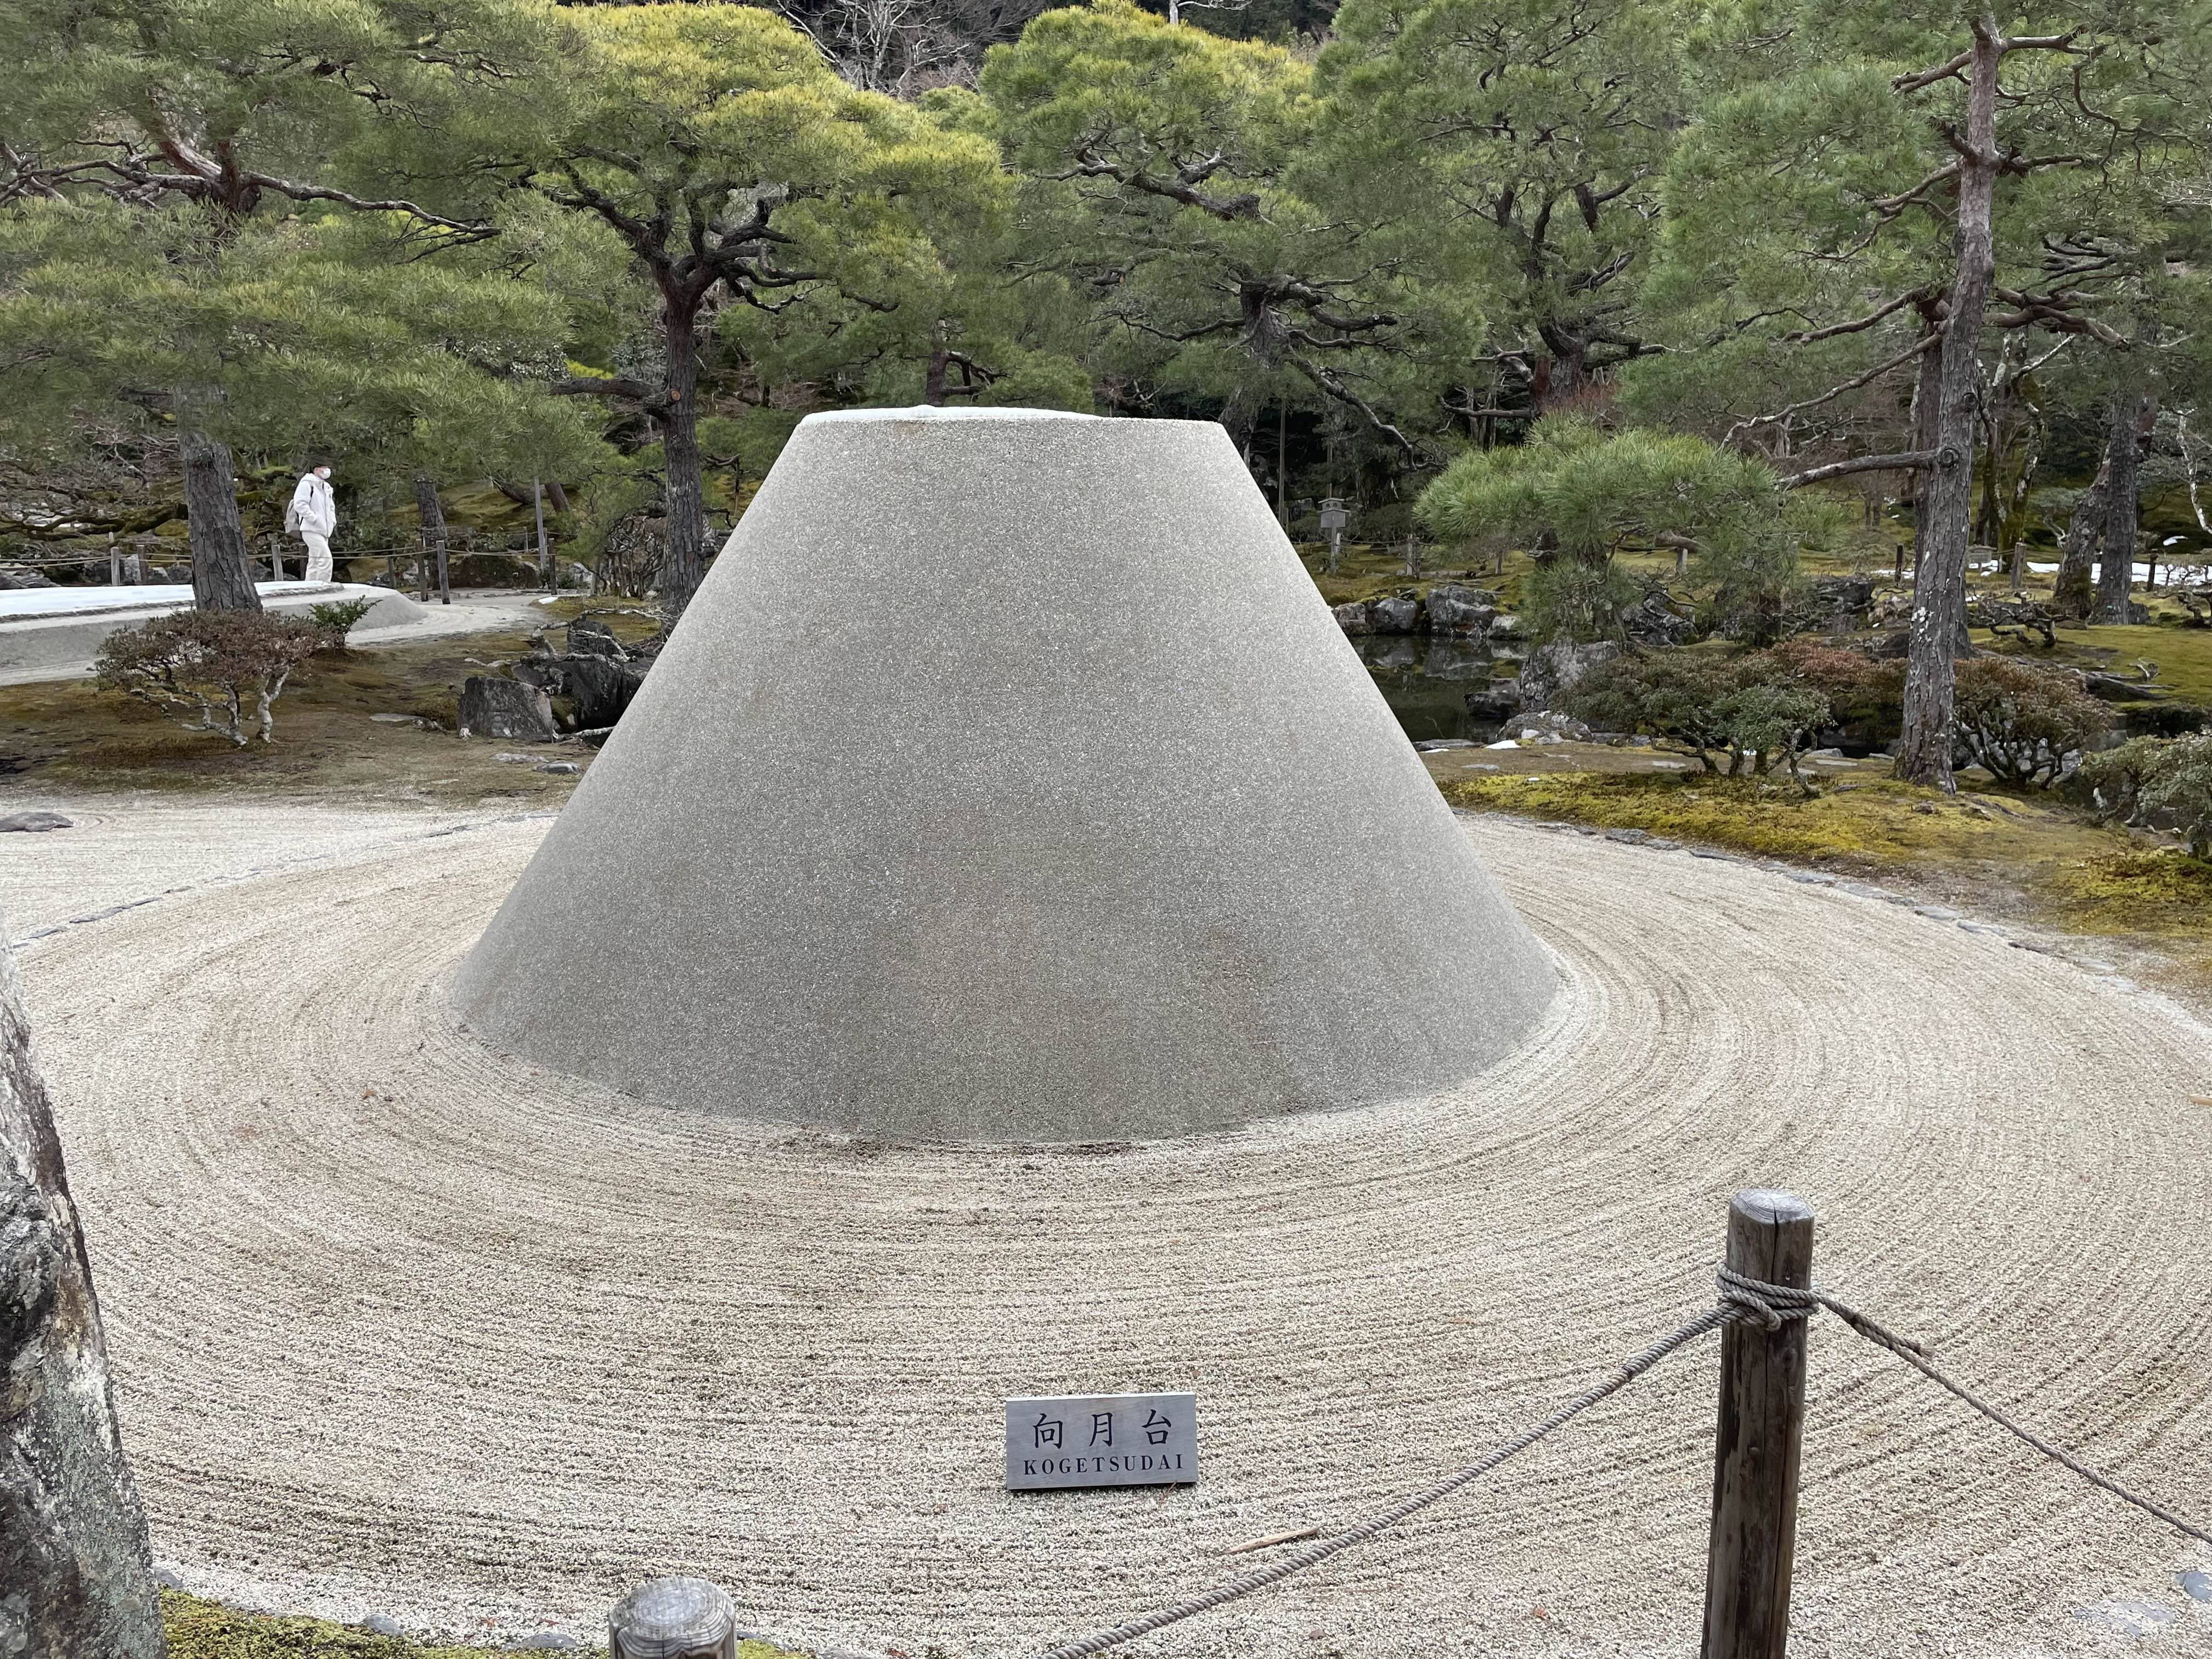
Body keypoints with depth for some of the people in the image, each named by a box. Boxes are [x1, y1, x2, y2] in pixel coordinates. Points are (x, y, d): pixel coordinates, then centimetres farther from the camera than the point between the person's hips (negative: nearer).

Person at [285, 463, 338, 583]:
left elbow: (331, 506, 33)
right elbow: (300, 505, -17)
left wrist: (333, 521, 15)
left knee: (315, 563, 11)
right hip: (312, 530, -10)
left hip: (324, 531, 10)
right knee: (325, 559, -20)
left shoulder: (326, 487, 21)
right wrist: (315, 519, -21)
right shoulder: (307, 484, -8)